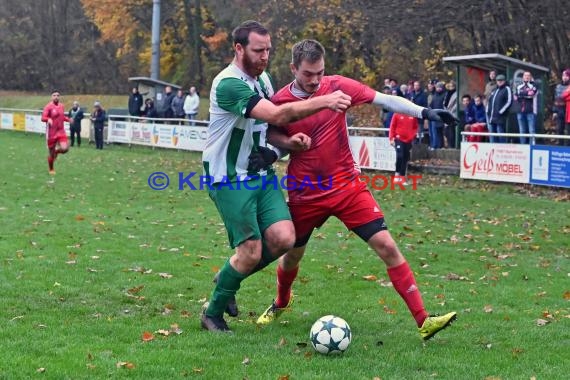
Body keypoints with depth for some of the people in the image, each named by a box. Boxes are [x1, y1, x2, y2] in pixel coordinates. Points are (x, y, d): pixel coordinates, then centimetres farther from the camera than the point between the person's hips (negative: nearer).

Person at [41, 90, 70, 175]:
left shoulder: (62, 106, 9)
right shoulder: (48, 106, -9)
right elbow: (43, 118, -16)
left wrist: (68, 119, 7)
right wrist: (48, 119, -36)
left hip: (61, 131, 4)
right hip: (51, 133, -4)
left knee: (65, 148, -18)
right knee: (51, 153, 4)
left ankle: (56, 151, 18)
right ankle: (51, 169, 26)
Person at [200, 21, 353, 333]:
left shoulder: (262, 78, 8)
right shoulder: (228, 84, -21)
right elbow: (277, 115, -31)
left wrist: (287, 141, 1)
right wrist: (324, 101, -33)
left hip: (261, 173, 8)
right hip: (230, 179, -8)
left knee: (283, 238, -9)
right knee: (251, 252, -9)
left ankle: (228, 278, 17)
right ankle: (212, 314, 13)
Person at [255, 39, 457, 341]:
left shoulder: (337, 86, -8)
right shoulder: (279, 101, -7)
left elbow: (384, 99, -10)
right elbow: (270, 135, 8)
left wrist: (424, 112, -22)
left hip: (347, 187, 0)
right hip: (305, 195, 1)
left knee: (386, 246, -11)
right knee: (292, 256, 15)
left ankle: (423, 321, -10)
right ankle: (281, 303, 50)